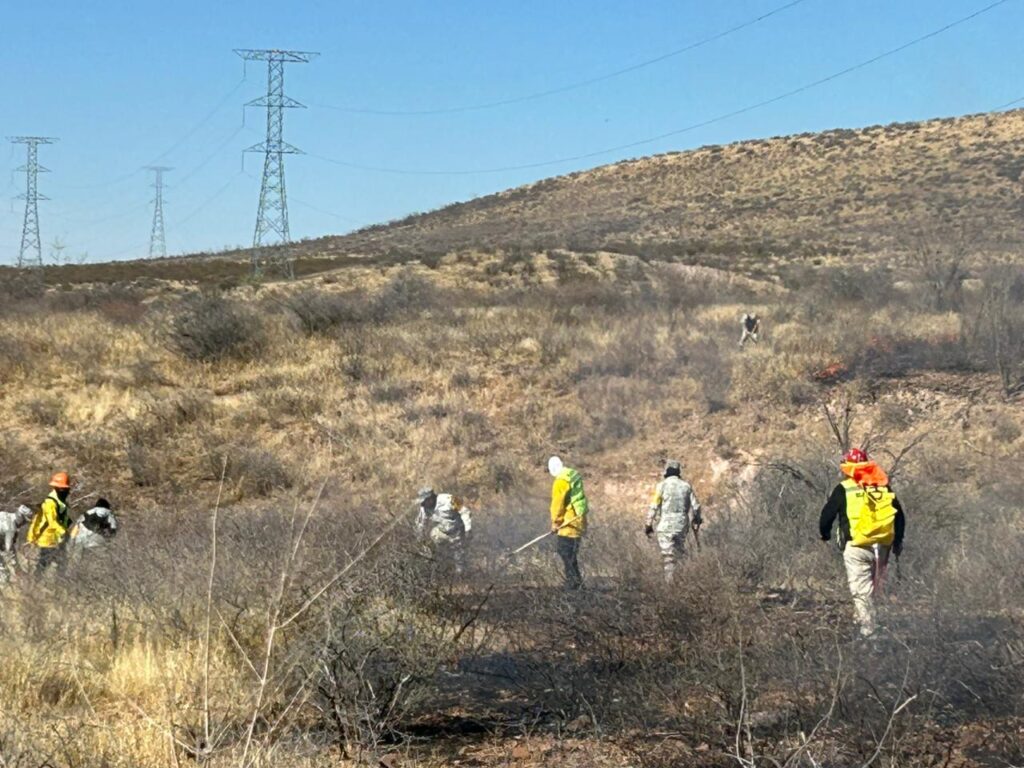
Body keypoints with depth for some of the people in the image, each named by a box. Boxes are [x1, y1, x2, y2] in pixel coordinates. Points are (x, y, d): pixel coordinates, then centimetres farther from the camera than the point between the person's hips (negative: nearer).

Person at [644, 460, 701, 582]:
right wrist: (696, 520, 24)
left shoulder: (661, 486, -5)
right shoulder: (686, 486, 5)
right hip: (682, 525, 3)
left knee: (668, 556, -2)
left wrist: (648, 525, 1)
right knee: (678, 555, 16)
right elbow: (695, 506, 7)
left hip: (666, 526, -3)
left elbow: (654, 507, -6)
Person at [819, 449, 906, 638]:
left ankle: (868, 631, -7)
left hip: (856, 547, -4)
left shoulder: (844, 489, -1)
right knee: (875, 589, 16)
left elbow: (827, 515, 2)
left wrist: (825, 534, 22)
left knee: (861, 591, -2)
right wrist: (897, 541, 25)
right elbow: (900, 516, 14)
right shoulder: (884, 487, 11)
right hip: (882, 547, 4)